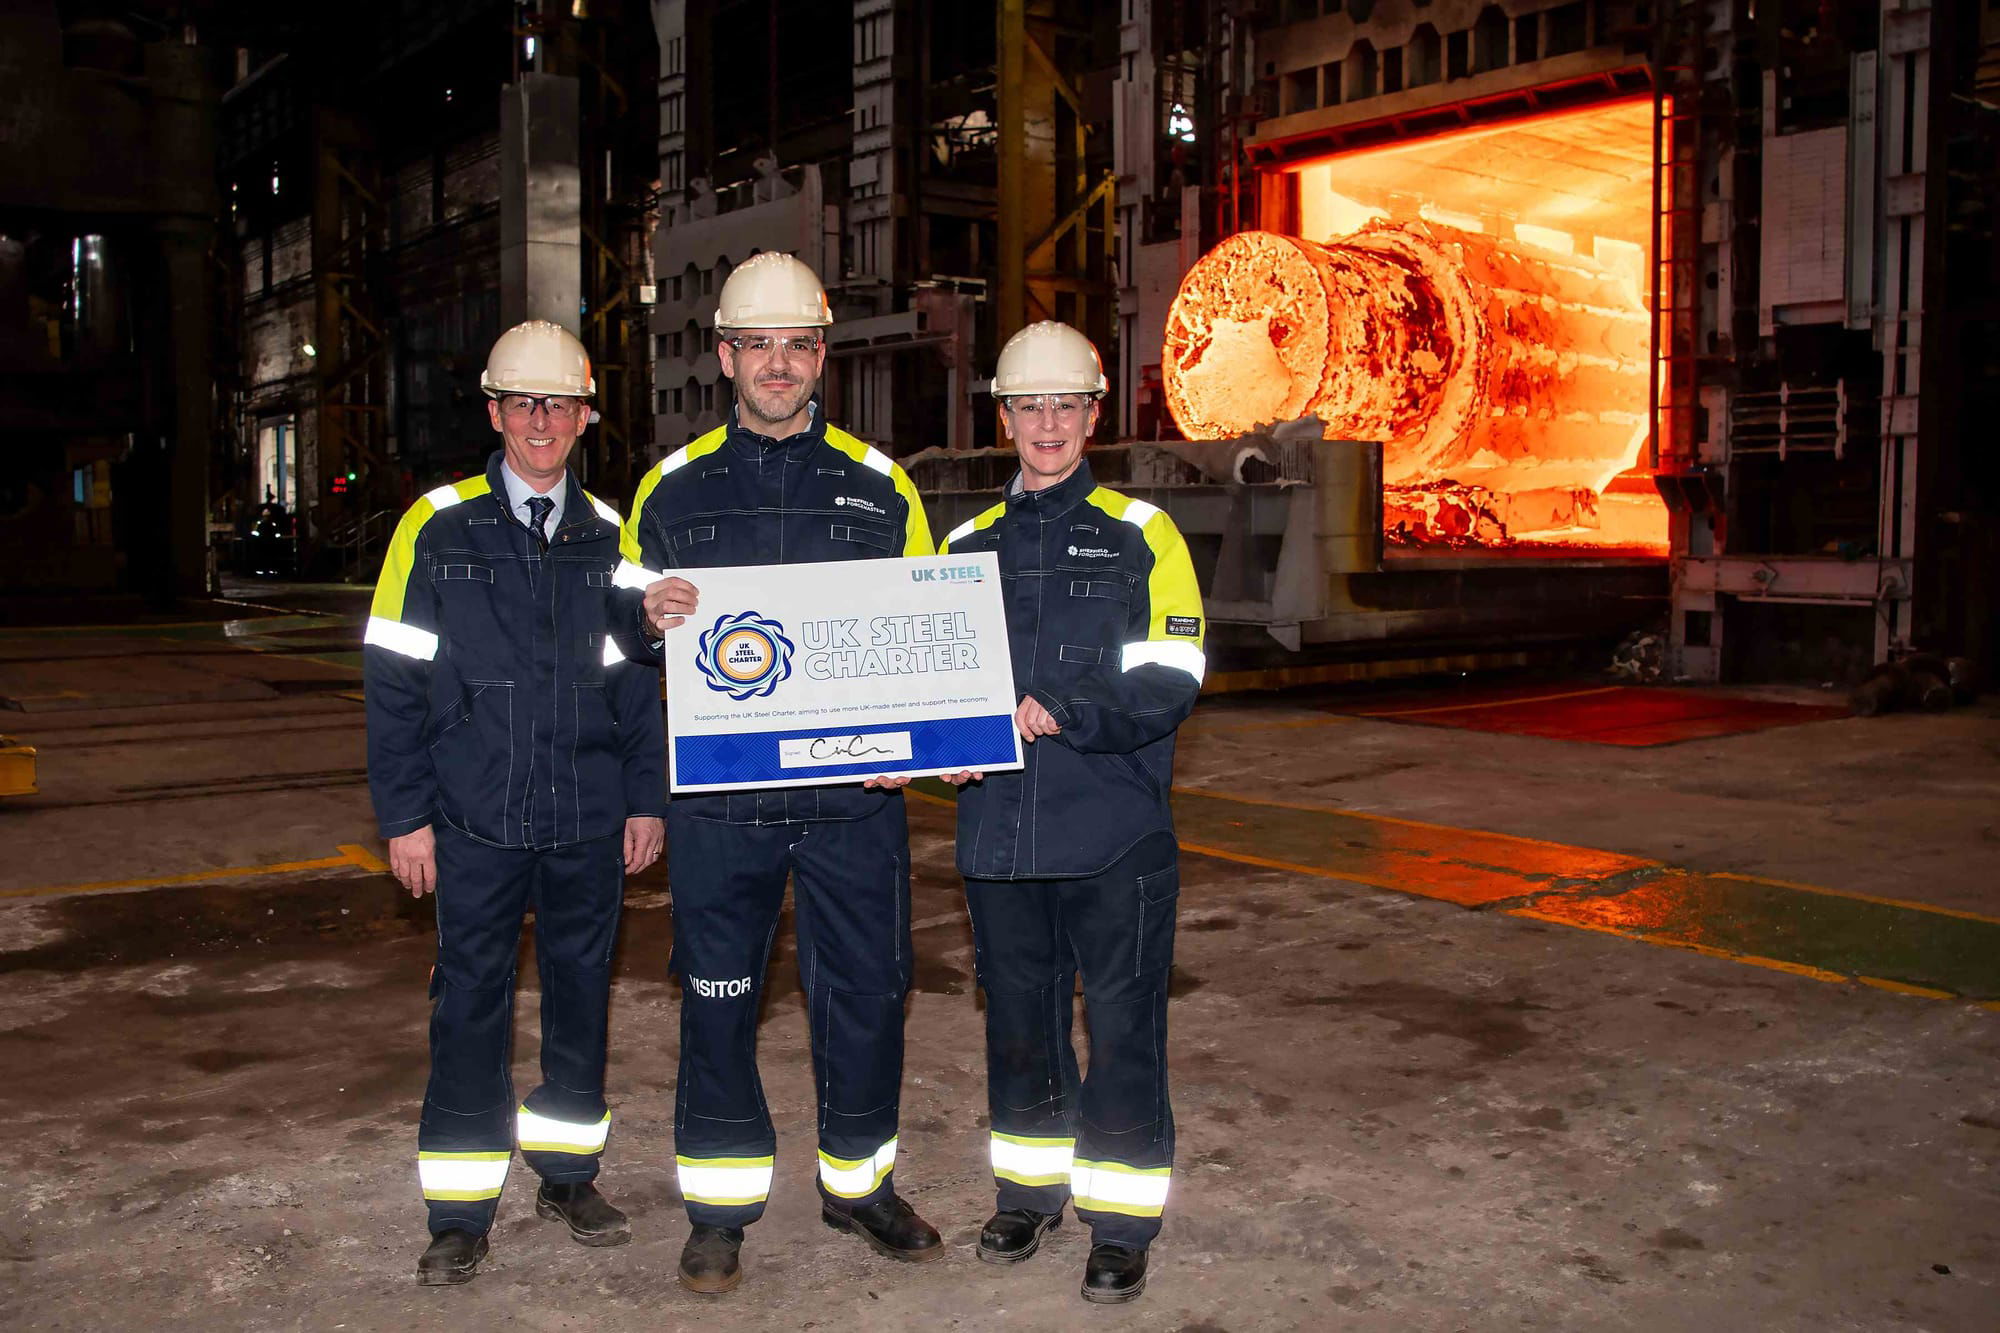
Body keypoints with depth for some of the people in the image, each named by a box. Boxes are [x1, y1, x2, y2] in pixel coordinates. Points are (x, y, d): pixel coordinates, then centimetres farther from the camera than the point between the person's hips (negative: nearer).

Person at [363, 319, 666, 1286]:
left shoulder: (610, 536, 7)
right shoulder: (438, 526, 0)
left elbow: (638, 677, 11)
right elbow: (395, 679, -1)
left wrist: (647, 799, 6)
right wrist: (405, 815, -5)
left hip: (590, 823, 3)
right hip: (475, 823, -2)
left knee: (582, 996, 12)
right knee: (471, 1007, 3)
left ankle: (567, 1174, 30)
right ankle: (461, 1216, 16)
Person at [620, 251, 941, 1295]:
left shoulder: (880, 484, 7)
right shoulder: (673, 486, 6)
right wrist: (651, 619, -12)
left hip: (854, 795, 1)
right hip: (718, 797, 0)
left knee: (865, 992, 8)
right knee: (717, 1001, 7)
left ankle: (858, 1181, 30)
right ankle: (722, 1207, 25)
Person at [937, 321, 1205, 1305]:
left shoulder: (1141, 535, 0)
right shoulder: (967, 545, 12)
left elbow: (1167, 689, -8)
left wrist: (1060, 717, -23)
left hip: (1114, 837, -3)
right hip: (1000, 834, 4)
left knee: (1121, 1029, 3)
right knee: (1019, 1021, 15)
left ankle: (1121, 1221, 17)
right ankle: (1029, 1189, 33)